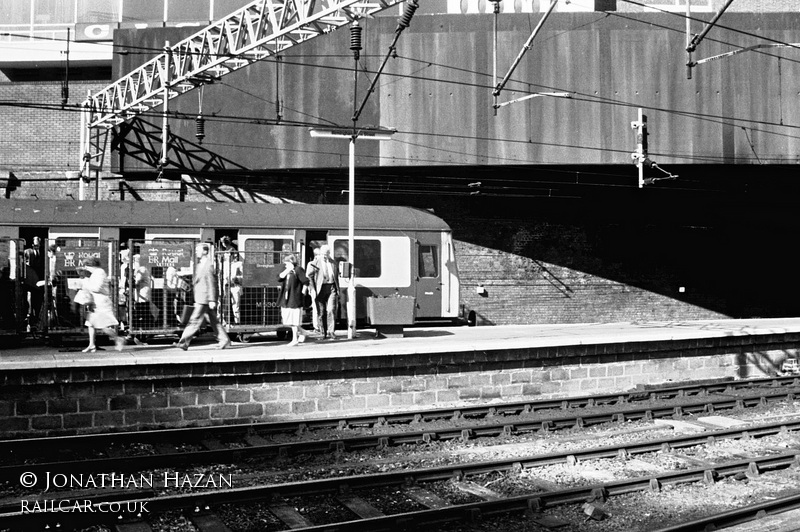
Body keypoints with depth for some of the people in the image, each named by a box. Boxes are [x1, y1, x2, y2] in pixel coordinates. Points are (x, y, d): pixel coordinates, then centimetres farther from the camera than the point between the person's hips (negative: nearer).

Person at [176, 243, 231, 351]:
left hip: (205, 299, -10)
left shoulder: (209, 265, -12)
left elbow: (212, 284, -16)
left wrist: (212, 300, -19)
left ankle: (184, 343, -7)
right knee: (213, 321, 10)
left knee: (195, 320, -8)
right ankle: (225, 341, 12)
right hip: (201, 299, 10)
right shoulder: (200, 265, 18)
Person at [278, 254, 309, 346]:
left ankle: (295, 339, 4)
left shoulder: (298, 270, -8)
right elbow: (279, 278, -1)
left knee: (294, 319, -3)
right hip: (286, 298, 8)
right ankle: (301, 332, 27)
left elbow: (306, 281, -9)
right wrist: (287, 270, -9)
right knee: (287, 318, 10)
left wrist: (303, 291, -10)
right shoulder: (285, 270, 13)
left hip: (295, 298, -8)